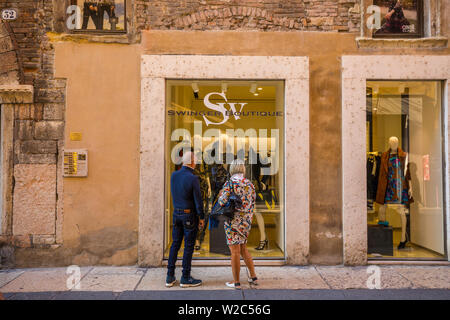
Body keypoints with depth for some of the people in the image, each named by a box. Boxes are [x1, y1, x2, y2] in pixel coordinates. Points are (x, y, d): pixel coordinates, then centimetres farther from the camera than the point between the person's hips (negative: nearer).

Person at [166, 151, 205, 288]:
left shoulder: (174, 175, 1)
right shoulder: (193, 179, -18)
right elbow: (198, 200, -15)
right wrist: (202, 217, -4)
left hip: (176, 213, 6)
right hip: (190, 215, -6)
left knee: (175, 244, 13)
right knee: (189, 246, 3)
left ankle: (170, 277, 16)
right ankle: (185, 278, 12)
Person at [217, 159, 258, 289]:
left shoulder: (229, 183, -11)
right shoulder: (249, 184, 4)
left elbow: (222, 202, -18)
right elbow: (253, 203, 9)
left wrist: (220, 195, 3)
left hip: (233, 221, -6)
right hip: (246, 221, 6)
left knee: (235, 251, 2)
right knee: (243, 249, 20)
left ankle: (236, 282, 11)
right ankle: (253, 277, 26)